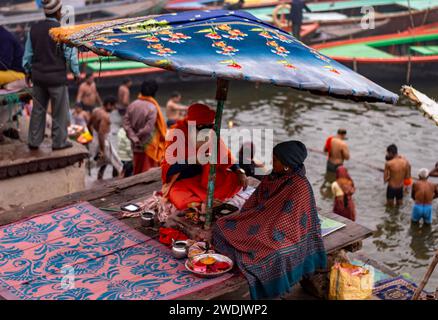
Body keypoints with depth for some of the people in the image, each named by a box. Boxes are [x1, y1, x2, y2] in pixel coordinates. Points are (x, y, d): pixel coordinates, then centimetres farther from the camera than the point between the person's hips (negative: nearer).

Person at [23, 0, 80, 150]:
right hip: (56, 77, -5)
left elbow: (28, 52, 6)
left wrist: (28, 71, 18)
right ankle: (59, 142, 16)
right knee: (60, 110, 9)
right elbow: (71, 54, -13)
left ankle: (34, 141, 20)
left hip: (39, 76, 5)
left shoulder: (34, 28, 0)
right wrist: (76, 72, 2)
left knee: (38, 109, 16)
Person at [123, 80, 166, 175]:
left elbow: (126, 123, -6)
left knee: (137, 171, 16)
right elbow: (149, 127, -21)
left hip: (136, 146, 5)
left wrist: (133, 137, -8)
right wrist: (138, 135, -6)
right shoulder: (152, 108, -17)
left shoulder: (132, 105, -1)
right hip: (149, 145, -5)